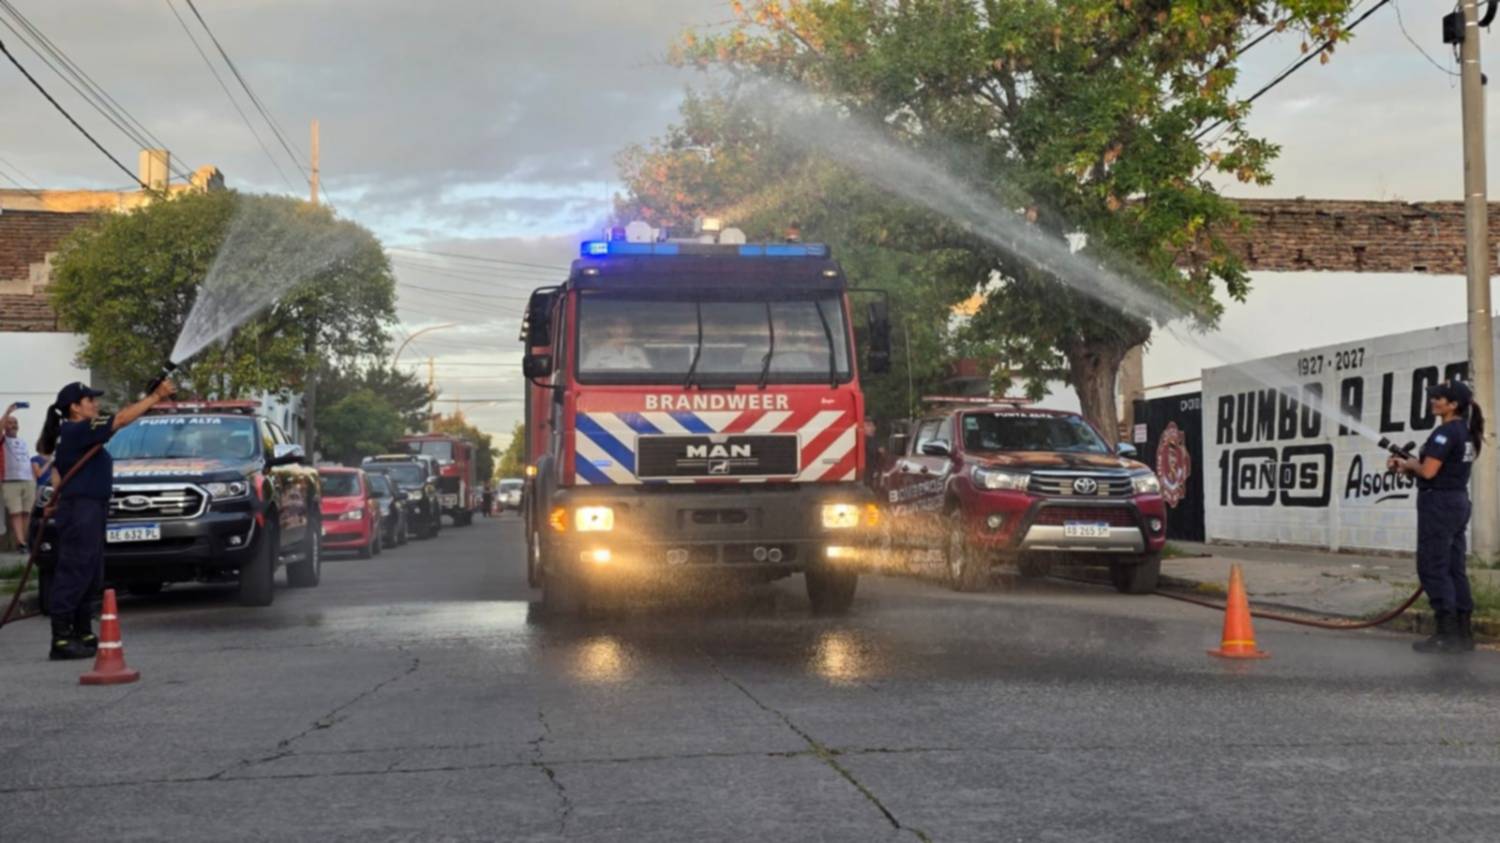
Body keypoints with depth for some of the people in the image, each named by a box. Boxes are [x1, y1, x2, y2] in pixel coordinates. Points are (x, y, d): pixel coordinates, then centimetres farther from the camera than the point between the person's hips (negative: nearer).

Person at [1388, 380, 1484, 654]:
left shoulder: (1445, 432, -16)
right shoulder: (1466, 432, 13)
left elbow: (1428, 471, -21)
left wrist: (1409, 464, -1)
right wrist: (1406, 465, 8)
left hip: (1438, 503, -9)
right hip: (1458, 502, 10)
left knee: (1432, 567, -6)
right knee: (1455, 569, 11)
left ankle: (1446, 634, -8)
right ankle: (1463, 632, 12)